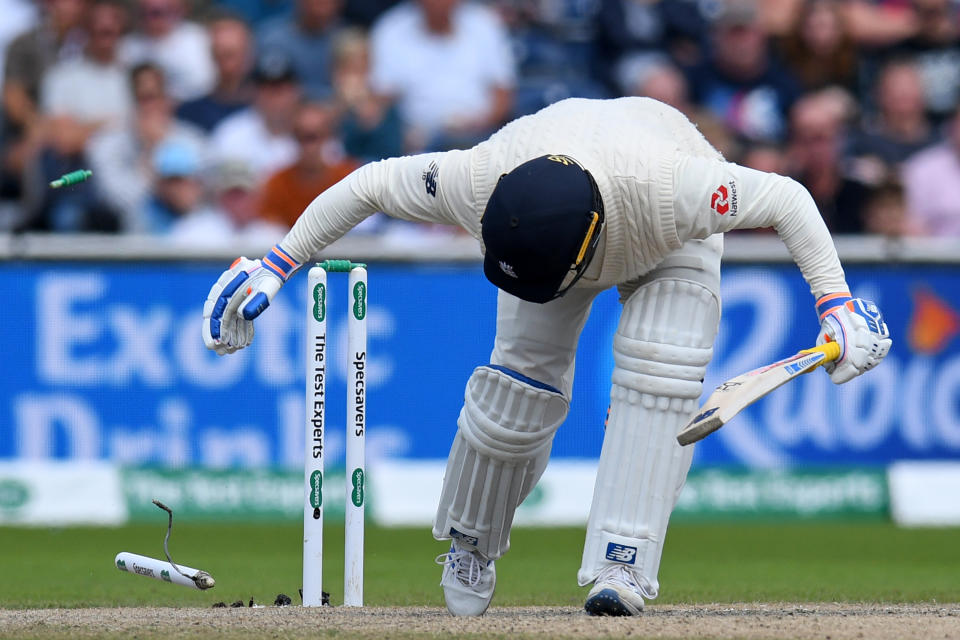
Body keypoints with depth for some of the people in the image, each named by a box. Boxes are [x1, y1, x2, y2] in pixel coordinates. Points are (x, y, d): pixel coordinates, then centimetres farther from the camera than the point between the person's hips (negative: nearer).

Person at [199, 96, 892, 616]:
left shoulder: (671, 189, -48)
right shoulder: (480, 180, -41)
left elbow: (786, 197, -33)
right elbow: (367, 185, -24)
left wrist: (836, 305, -36)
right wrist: (275, 268, -20)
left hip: (669, 238, -2)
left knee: (657, 378, -23)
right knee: (524, 383, -6)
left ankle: (622, 565, -23)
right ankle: (471, 540, 19)